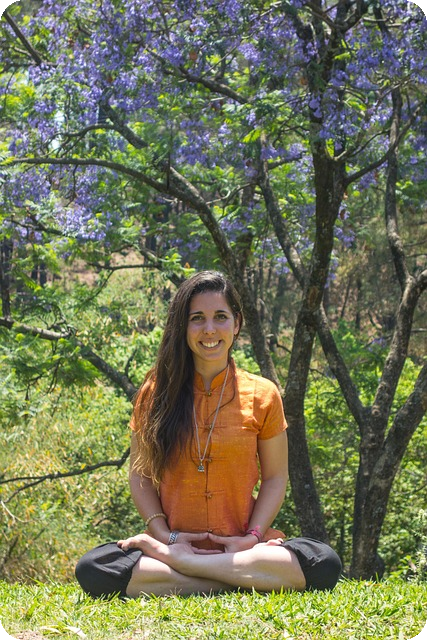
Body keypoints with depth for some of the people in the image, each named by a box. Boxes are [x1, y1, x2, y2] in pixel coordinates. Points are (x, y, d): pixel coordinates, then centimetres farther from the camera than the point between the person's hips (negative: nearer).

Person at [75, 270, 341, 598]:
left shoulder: (262, 396, 5)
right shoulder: (155, 394, 6)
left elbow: (275, 478, 7)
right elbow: (140, 475, 7)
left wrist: (252, 538, -9)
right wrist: (166, 535, -8)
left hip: (240, 545, 1)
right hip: (174, 542, 0)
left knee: (324, 564, -29)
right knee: (92, 570, -29)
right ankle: (243, 579, -25)